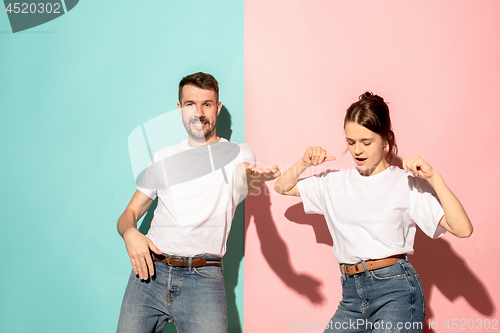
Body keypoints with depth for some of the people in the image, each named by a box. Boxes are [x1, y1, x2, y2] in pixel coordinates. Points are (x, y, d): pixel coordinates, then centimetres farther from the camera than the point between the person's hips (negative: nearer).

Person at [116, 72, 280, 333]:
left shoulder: (237, 153, 9)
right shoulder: (163, 159, 17)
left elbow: (247, 183, -13)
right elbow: (129, 214, 18)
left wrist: (253, 179, -39)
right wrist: (130, 234, -7)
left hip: (202, 277, -3)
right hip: (151, 271, 3)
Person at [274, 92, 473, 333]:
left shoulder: (408, 184, -1)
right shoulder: (335, 182, 13)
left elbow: (463, 229, -10)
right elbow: (282, 187, 24)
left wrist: (434, 177, -15)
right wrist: (304, 163, 7)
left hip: (396, 289, -5)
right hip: (352, 296, 5)